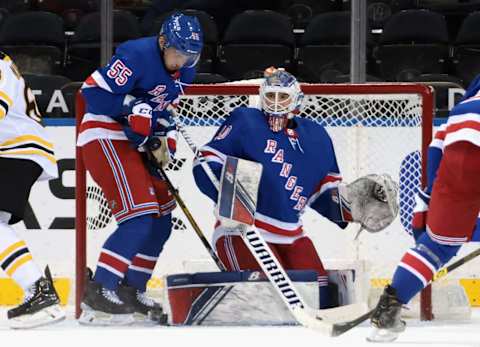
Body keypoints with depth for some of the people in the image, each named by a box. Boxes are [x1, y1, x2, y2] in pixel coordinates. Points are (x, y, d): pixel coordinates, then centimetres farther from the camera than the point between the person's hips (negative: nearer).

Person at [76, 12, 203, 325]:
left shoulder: (184, 72, 8)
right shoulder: (138, 56, -19)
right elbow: (92, 91, -21)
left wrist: (165, 137, 0)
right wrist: (133, 107, -25)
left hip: (134, 143, 10)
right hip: (105, 137, -10)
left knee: (161, 221, 8)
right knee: (140, 217, -19)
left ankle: (130, 290, 16)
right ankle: (98, 293, -18)